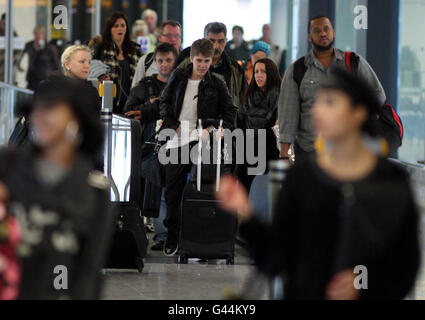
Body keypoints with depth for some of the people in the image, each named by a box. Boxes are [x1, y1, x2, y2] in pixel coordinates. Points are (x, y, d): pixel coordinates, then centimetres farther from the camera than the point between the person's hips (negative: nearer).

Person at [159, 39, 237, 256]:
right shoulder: (178, 77, 7)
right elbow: (165, 101, 15)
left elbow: (230, 111, 9)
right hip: (177, 140, 2)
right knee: (172, 189, 3)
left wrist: (220, 128, -8)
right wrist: (172, 123, 0)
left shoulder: (216, 84, 3)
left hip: (200, 138, -2)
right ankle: (172, 234, 14)